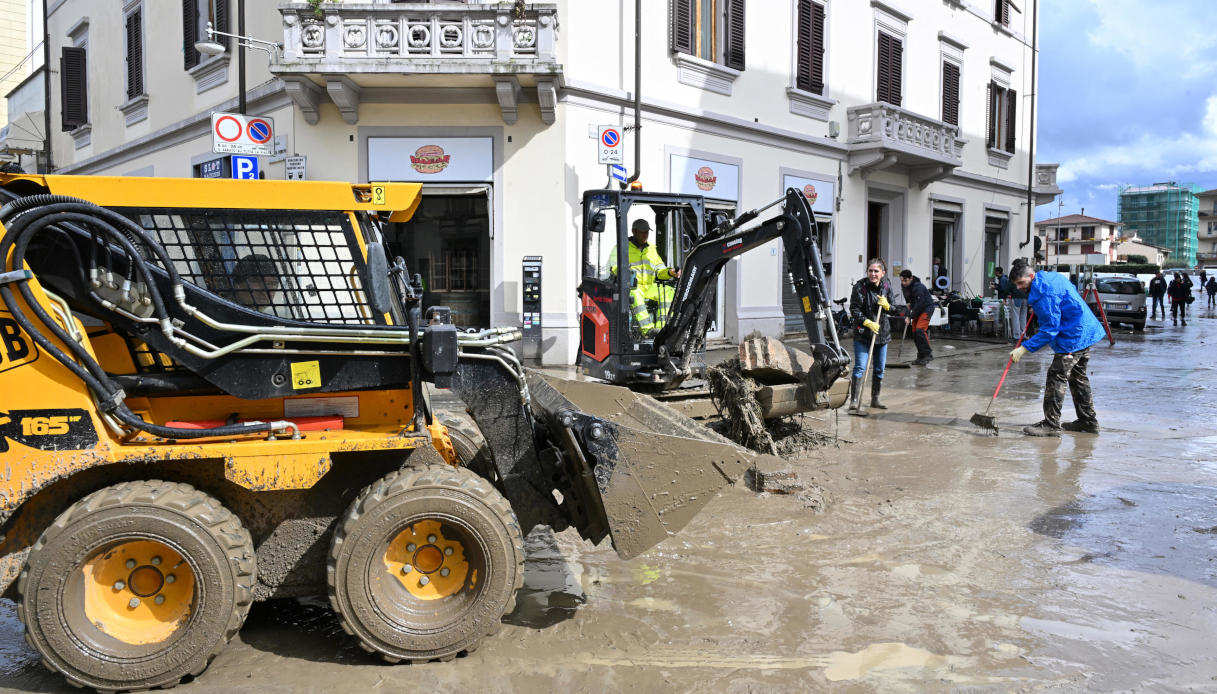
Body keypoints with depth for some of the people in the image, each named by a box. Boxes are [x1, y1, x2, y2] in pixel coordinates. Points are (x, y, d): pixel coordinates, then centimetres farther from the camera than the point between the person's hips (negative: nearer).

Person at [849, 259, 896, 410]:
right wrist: (868, 322, -21)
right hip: (862, 333, -5)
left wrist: (887, 306, -11)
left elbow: (894, 310, 11)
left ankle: (875, 400, 22)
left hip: (882, 333, 5)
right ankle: (854, 400, -9)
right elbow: (854, 310, -11)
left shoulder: (887, 286, 4)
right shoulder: (860, 286, -9)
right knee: (860, 367, -12)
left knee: (879, 368, 10)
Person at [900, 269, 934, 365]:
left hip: (926, 308, -9)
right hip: (916, 309, 9)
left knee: (920, 330, -21)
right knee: (914, 332, 4)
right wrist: (908, 303, 0)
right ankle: (921, 356, 11)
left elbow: (919, 304, -28)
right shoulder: (904, 286, 0)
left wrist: (910, 317, -22)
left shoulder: (918, 287, -28)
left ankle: (928, 353, -14)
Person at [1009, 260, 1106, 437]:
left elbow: (1050, 329, -23)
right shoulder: (1053, 276, 9)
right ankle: (1088, 421, 26)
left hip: (1073, 339, -11)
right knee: (1078, 376, 18)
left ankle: (1051, 424, -11)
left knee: (1056, 376, -11)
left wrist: (1024, 348, -23)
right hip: (1087, 333, 11)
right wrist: (1038, 310, 25)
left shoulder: (1044, 293, -23)